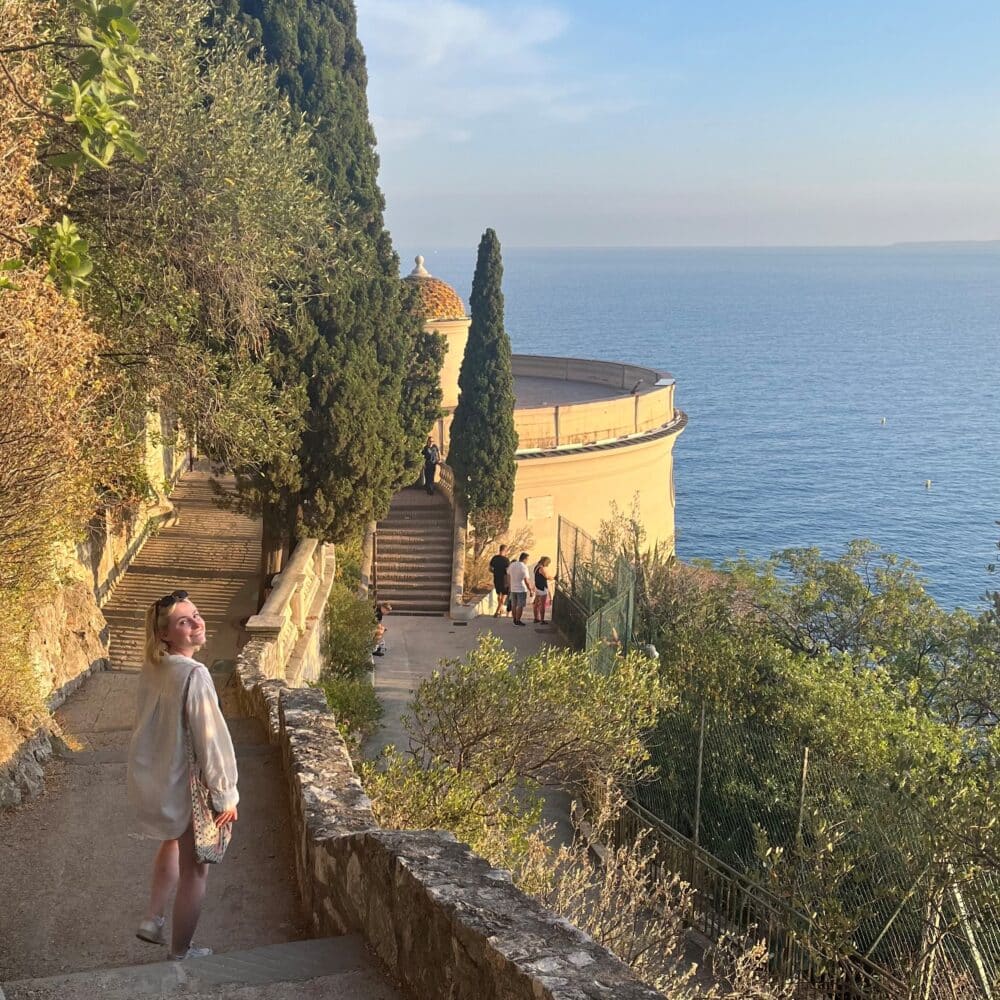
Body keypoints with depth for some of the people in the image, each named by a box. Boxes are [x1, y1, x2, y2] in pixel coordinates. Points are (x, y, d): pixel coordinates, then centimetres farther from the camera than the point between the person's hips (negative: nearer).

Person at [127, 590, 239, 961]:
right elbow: (211, 737, -25)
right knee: (194, 869, 13)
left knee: (173, 841, 34)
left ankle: (153, 920, 39)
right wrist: (226, 794, -16)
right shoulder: (194, 675, -28)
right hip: (185, 784, -8)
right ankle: (181, 952, 27)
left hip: (149, 775, 8)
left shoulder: (152, 668, -3)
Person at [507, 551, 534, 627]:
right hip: (521, 589, -6)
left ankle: (515, 620, 23)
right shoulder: (524, 567, -17)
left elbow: (508, 575, 11)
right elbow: (526, 581, -19)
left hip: (513, 589, 7)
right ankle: (518, 621, 3)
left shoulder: (512, 565, 2)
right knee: (520, 606, 1)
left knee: (514, 605, 15)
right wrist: (531, 591, -13)